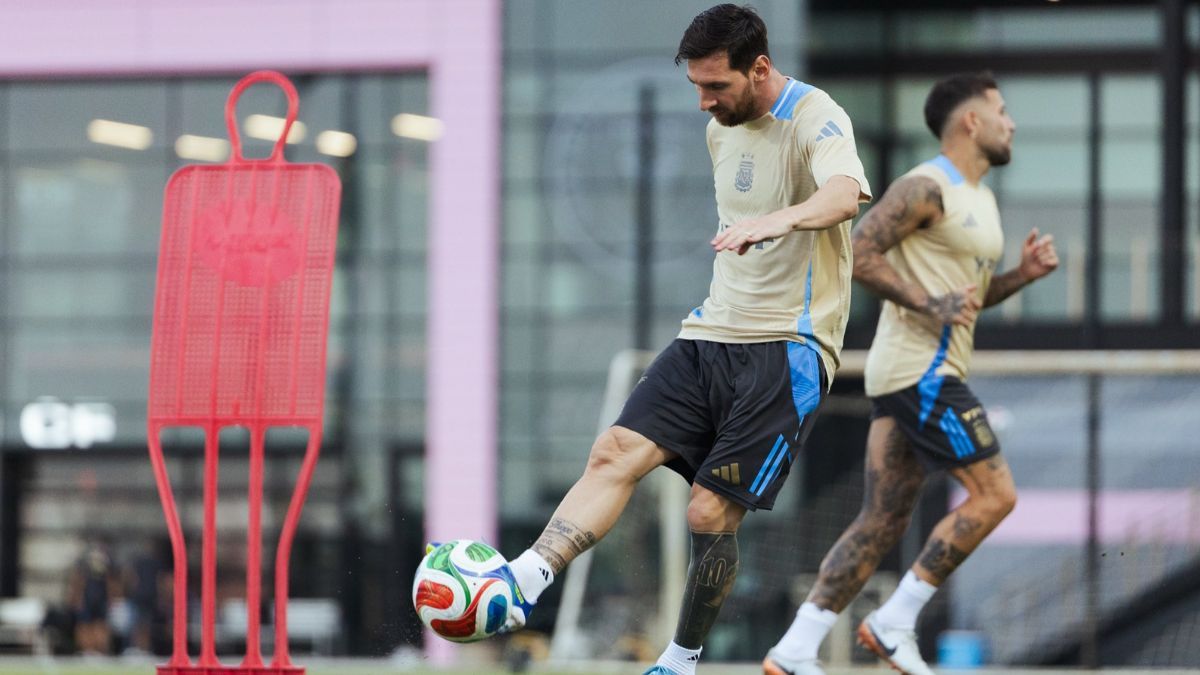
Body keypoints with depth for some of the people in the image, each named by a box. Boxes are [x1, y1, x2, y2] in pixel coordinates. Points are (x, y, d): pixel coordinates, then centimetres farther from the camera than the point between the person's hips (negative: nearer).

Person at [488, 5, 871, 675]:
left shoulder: (815, 119, -13)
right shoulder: (724, 128, 13)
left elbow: (846, 194, -35)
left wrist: (782, 219, -55)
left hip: (786, 348, -7)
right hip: (713, 335, 7)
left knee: (712, 514, -9)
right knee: (617, 452, -13)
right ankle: (524, 583, -26)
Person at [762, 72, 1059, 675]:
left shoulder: (979, 198, 20)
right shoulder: (926, 189, -12)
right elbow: (858, 252, -19)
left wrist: (1023, 274, 12)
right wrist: (928, 304, -23)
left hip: (917, 375, 10)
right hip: (921, 370, -10)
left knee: (883, 522, 5)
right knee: (993, 495, -9)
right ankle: (895, 623, -5)